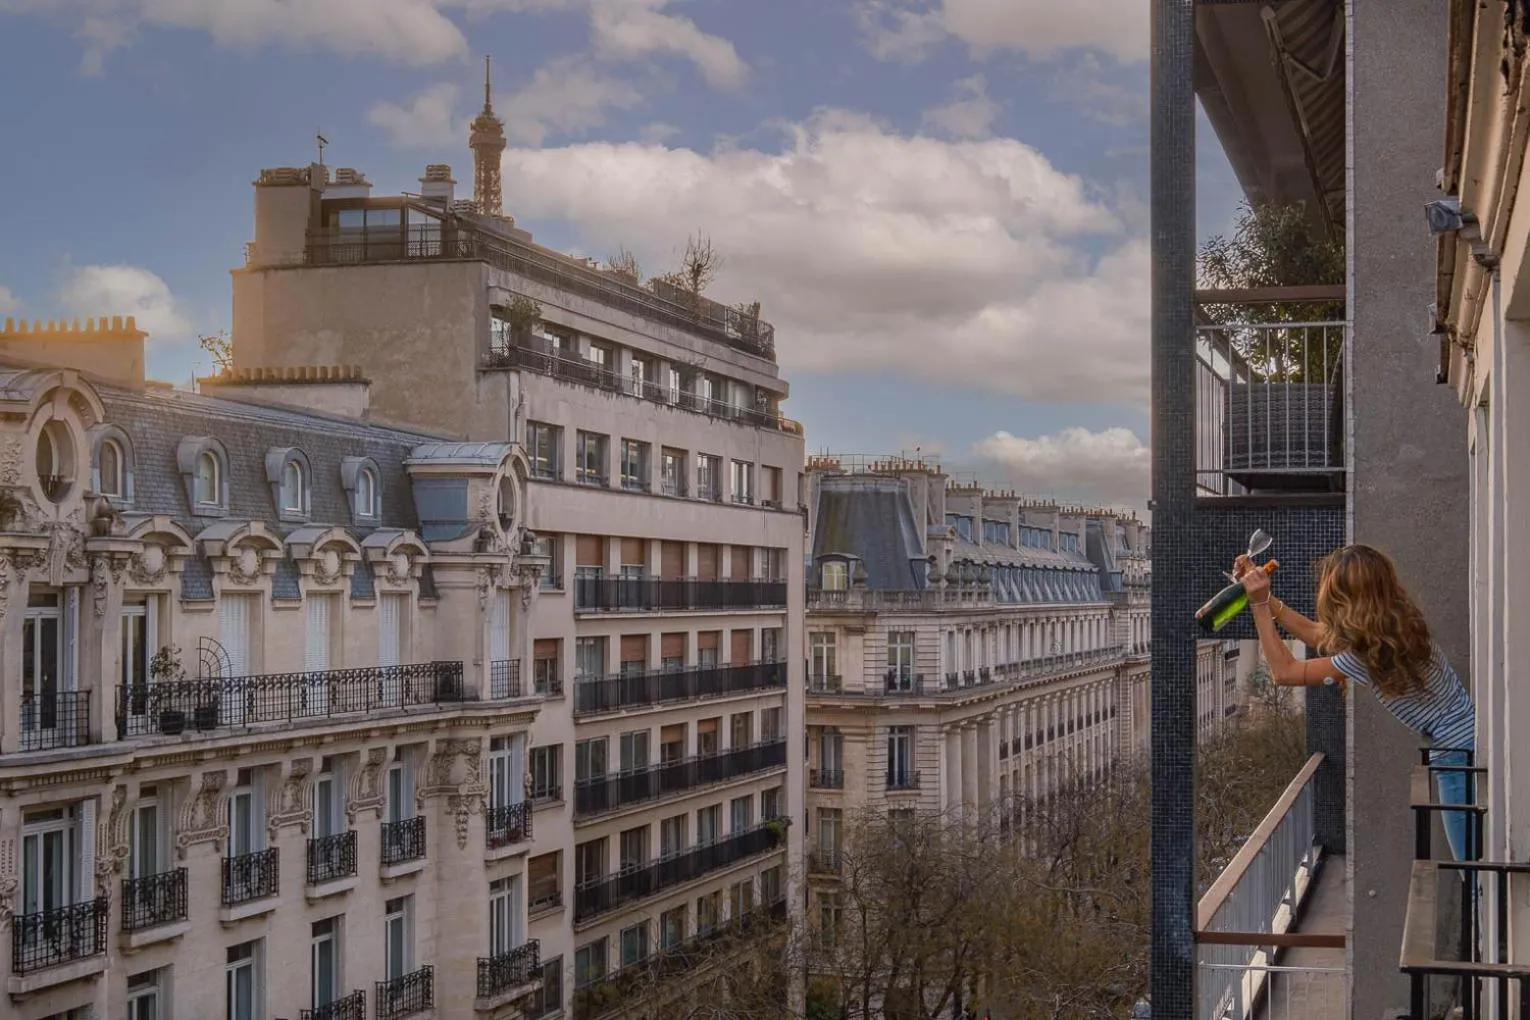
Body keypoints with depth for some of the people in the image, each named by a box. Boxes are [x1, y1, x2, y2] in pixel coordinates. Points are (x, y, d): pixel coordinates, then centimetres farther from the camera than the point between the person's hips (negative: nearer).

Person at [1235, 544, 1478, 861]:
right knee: (1475, 870, 15)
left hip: (1460, 756, -9)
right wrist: (1262, 594, 13)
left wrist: (1259, 605, -11)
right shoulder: (1393, 625, 3)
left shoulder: (1368, 654, -22)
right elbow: (1313, 632, 17)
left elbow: (1284, 671, -12)